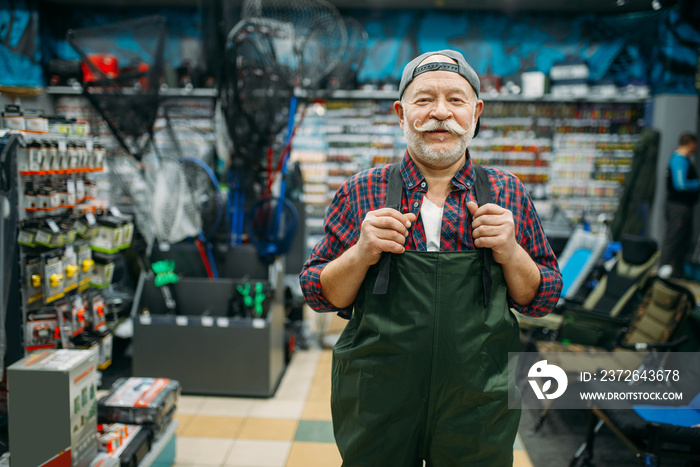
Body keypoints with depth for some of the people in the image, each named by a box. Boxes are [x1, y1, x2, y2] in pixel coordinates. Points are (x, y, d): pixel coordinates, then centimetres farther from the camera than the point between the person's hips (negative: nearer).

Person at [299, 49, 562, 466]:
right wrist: (362, 254, -18)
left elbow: (542, 300, 4)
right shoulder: (362, 193, -2)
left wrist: (510, 252, -14)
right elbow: (320, 296, 0)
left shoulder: (508, 194, 1)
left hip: (479, 410, 1)